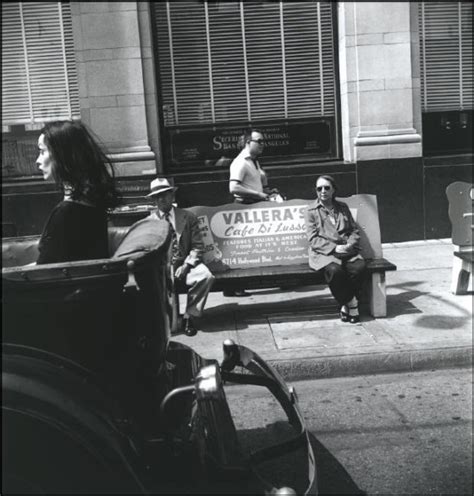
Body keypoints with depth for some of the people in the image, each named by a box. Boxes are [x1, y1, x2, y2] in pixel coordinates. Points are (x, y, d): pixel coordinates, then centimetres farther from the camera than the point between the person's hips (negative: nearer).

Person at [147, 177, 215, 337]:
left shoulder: (188, 217, 8)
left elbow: (197, 246, 3)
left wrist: (186, 265, -14)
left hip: (185, 263, 1)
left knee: (206, 276, -30)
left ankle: (189, 317, -12)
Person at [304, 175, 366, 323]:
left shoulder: (343, 207, 18)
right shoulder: (311, 211, 6)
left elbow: (354, 231, 16)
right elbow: (313, 240, -3)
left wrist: (350, 244, -7)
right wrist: (335, 248, -16)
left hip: (346, 250, 3)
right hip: (323, 253, -3)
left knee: (359, 267, -28)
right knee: (335, 270, -35)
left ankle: (345, 304, -12)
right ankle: (351, 304, -14)